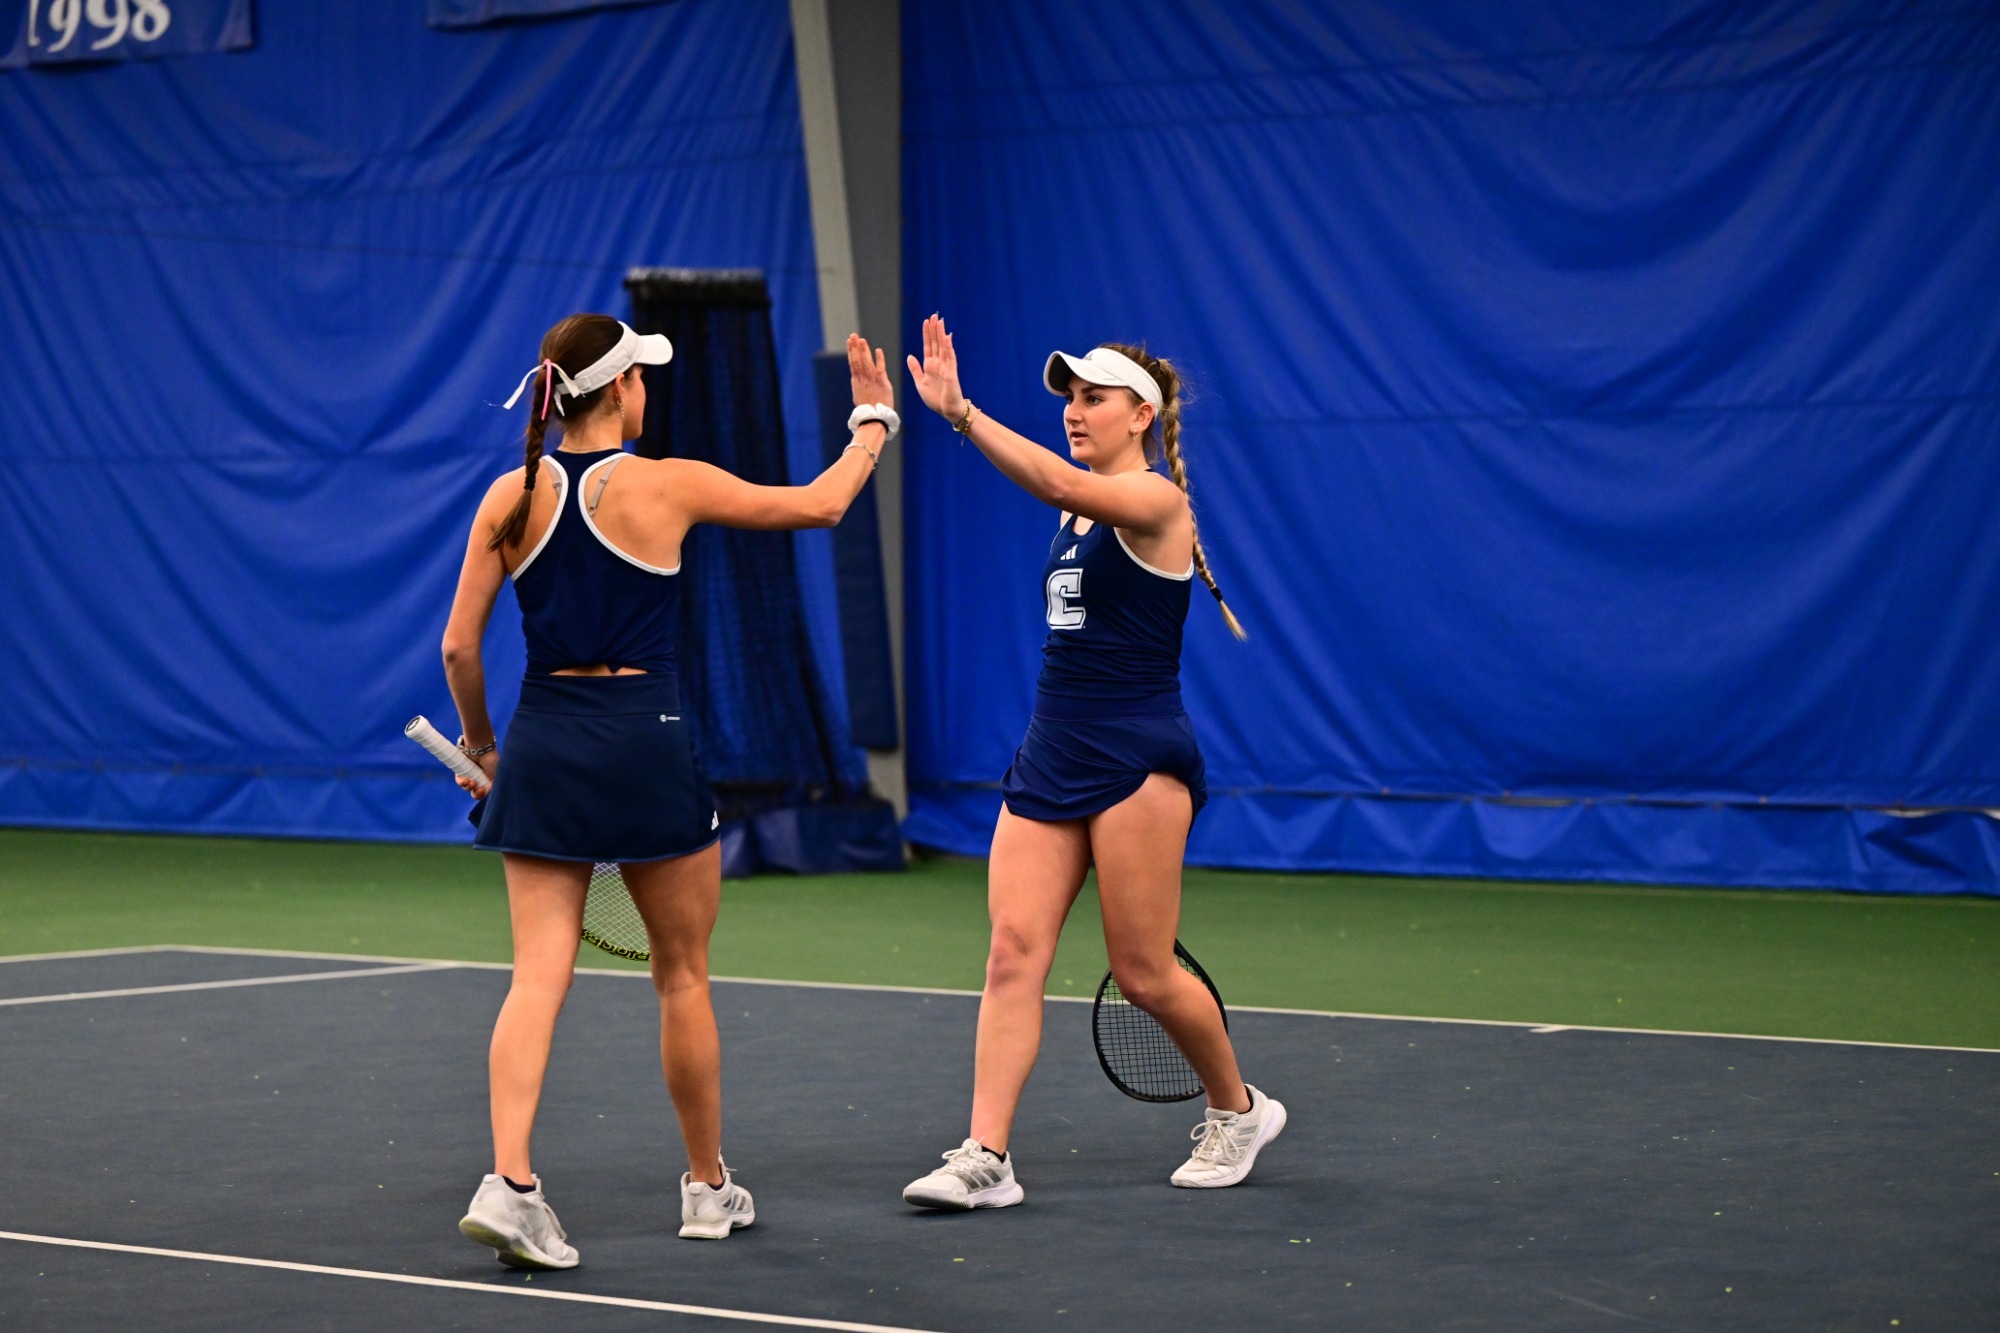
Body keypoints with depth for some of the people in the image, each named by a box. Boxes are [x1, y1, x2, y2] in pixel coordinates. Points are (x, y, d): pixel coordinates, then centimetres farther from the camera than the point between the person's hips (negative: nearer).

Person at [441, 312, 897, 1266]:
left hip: (541, 741, 3)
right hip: (645, 740, -3)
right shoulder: (667, 486, -7)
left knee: (539, 975, -1)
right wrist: (872, 422, 21)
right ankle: (709, 1187, 25)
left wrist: (479, 741, 18)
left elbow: (459, 645, 2)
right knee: (682, 975, 13)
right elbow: (822, 505, 4)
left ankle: (508, 1182, -18)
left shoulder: (512, 498, 2)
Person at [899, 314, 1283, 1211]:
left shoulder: (1154, 500, -10)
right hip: (1050, 756, 7)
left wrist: (960, 413, -36)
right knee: (1013, 951, -6)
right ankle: (985, 1158, -10)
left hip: (1133, 761, -7)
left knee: (1144, 974, -1)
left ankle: (1237, 1108, 24)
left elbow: (1057, 482, -29)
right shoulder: (1079, 515, 15)